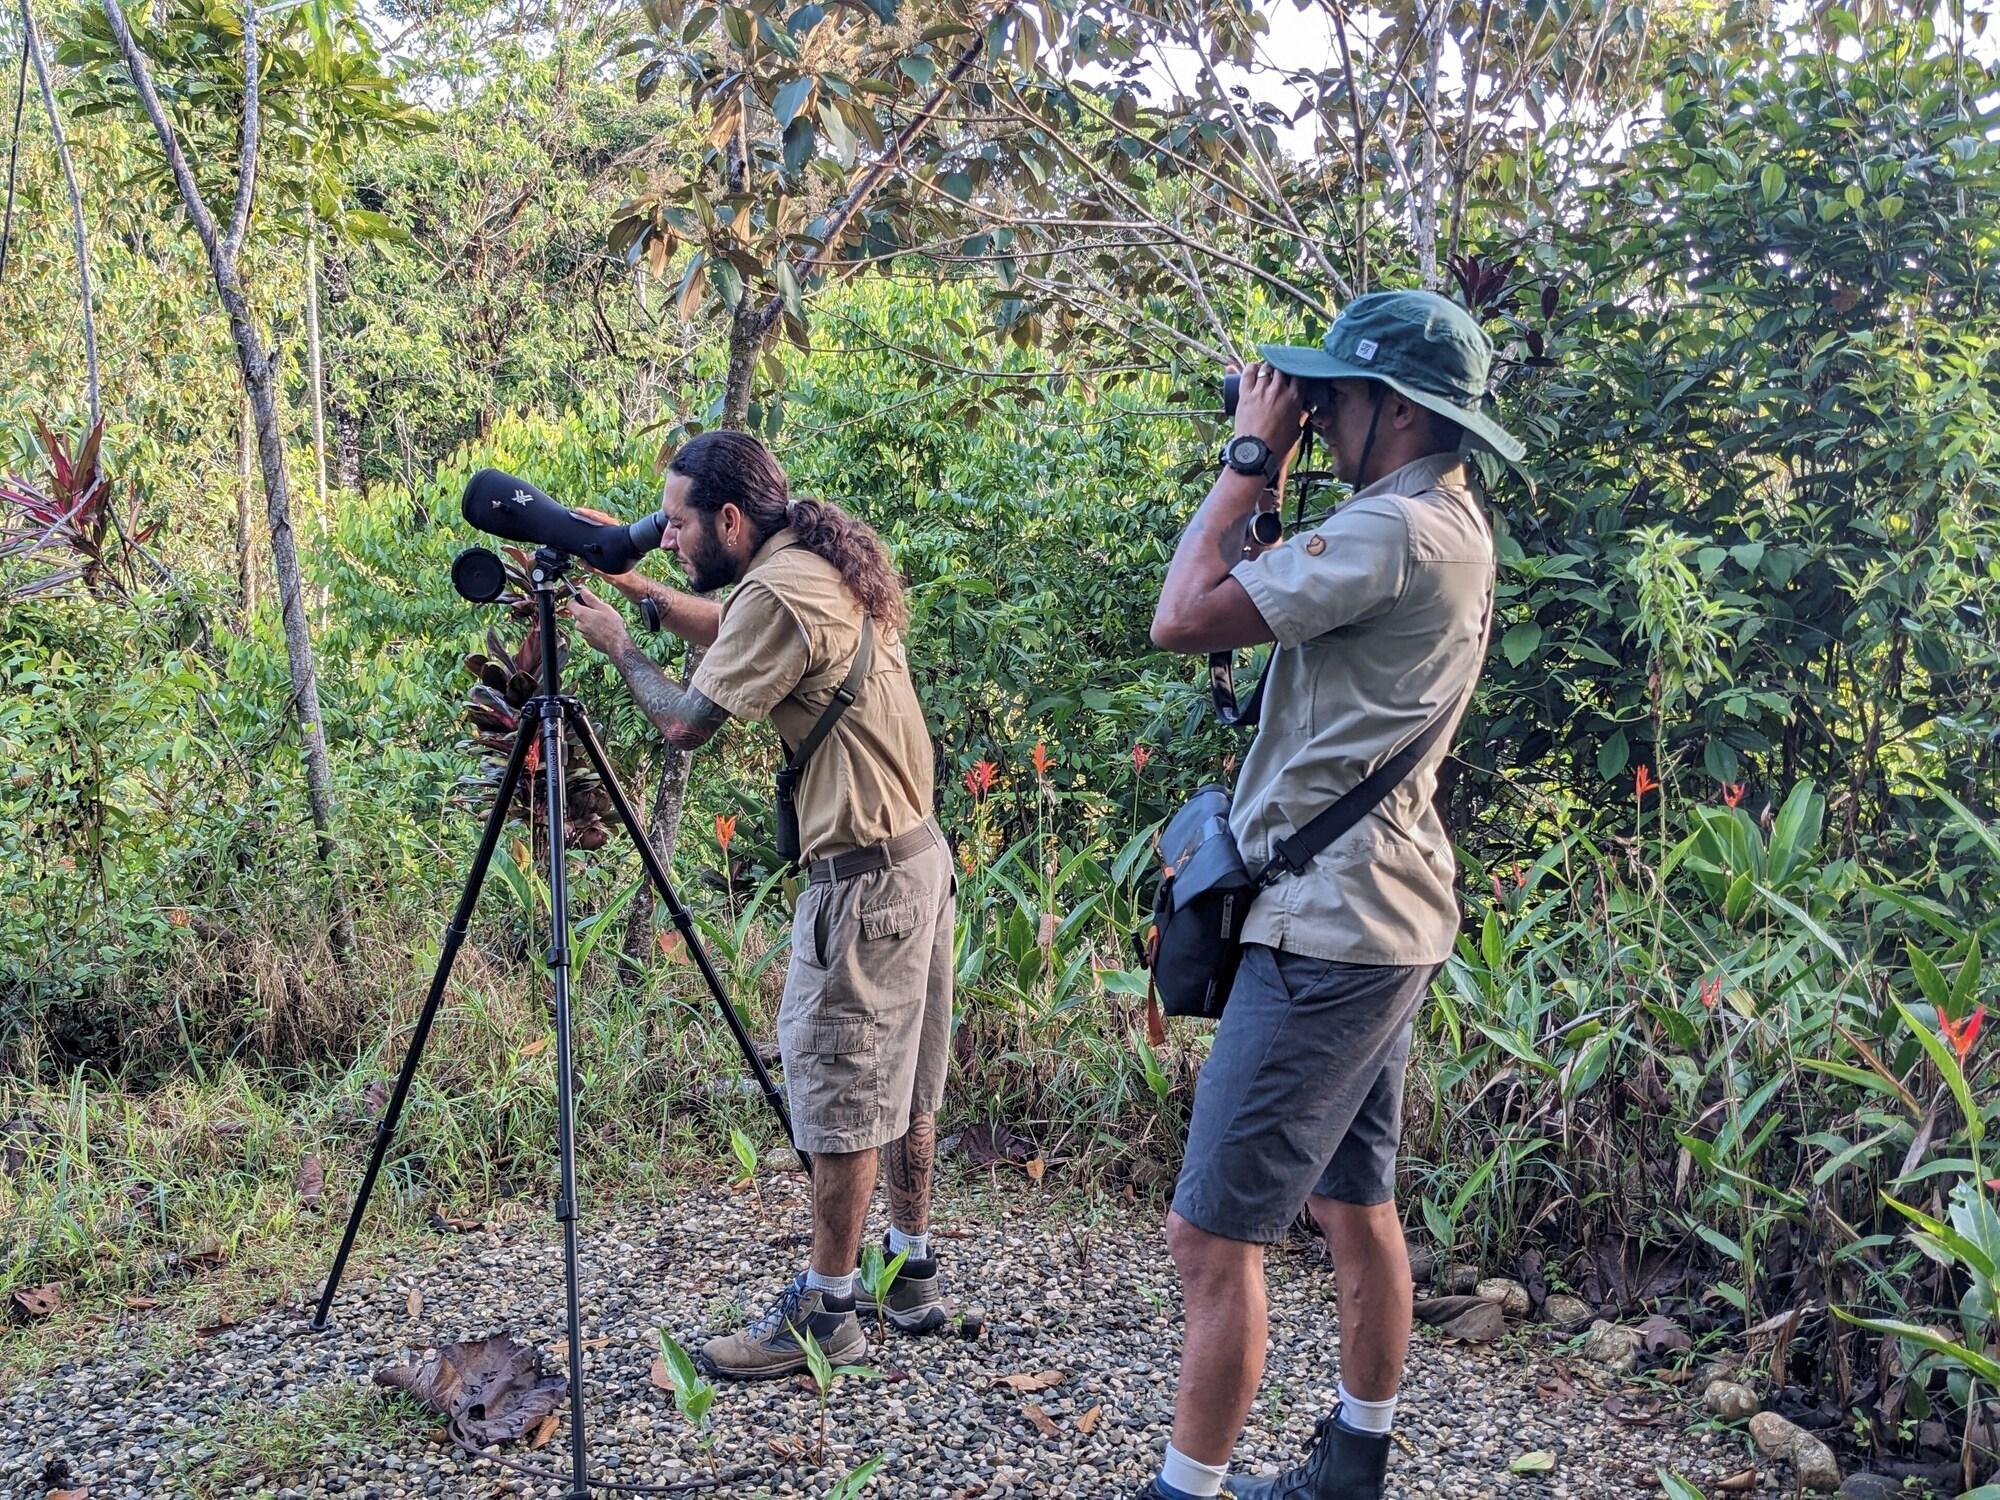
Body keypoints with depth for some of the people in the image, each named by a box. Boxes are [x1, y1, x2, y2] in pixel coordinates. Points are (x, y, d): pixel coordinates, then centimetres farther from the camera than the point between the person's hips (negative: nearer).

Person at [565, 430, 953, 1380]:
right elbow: (736, 635, 27)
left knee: (839, 1090, 0)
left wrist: (618, 646, 2)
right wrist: (642, 591, 16)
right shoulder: (830, 566, 10)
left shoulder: (780, 593, -19)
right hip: (919, 855, 10)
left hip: (863, 879, -10)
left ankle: (826, 1310, 10)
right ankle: (913, 1272, 28)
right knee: (901, 1078, 17)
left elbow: (686, 724, -13)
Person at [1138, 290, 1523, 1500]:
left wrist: (1249, 463, -10)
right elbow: (1274, 602, 17)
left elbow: (1186, 618, -20)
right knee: (1356, 1205, 19)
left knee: (1214, 1236, -6)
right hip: (1382, 919, 11)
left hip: (1330, 928, -11)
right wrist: (1273, 483, 7)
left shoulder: (1394, 530, -19)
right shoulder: (1449, 526, 12)